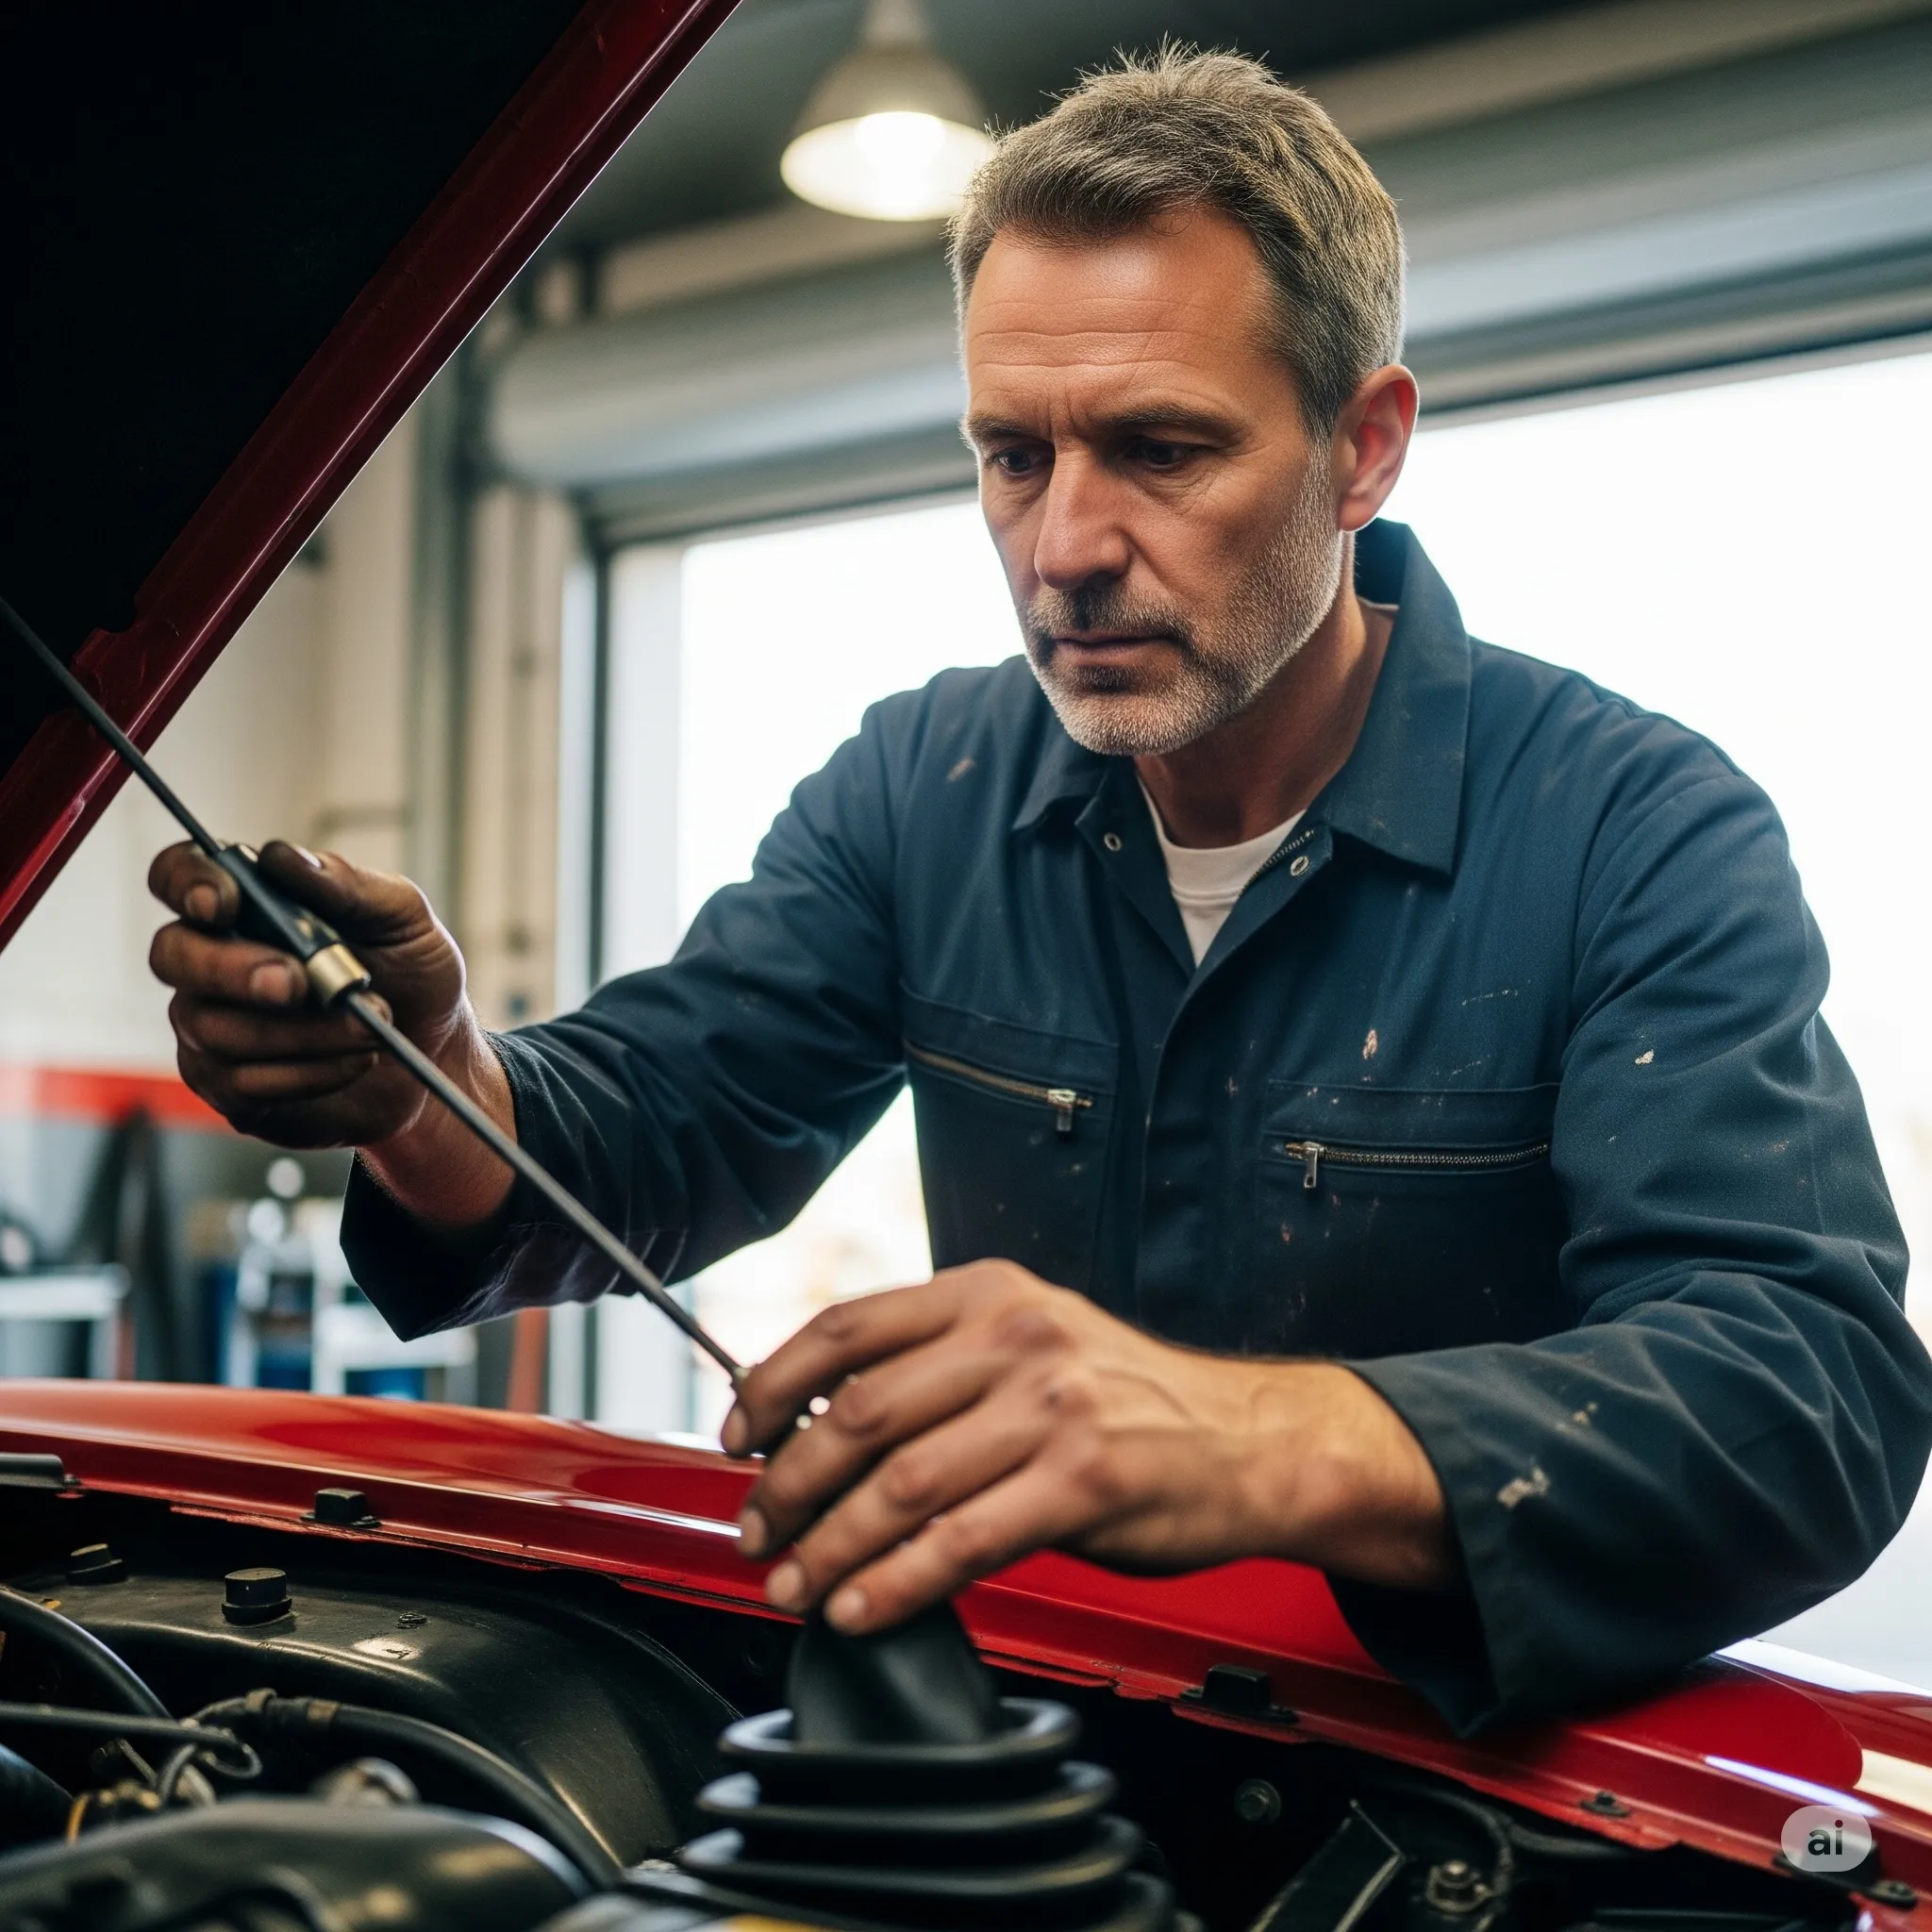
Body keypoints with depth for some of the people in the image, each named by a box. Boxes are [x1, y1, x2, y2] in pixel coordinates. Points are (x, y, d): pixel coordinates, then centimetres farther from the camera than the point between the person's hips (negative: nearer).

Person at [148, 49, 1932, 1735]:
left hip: (1482, 1741, -1)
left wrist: (1278, 1445, -47)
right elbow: (661, 1120, -3)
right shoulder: (923, 786, 1)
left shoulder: (1647, 837, -14)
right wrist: (433, 1098, -29)